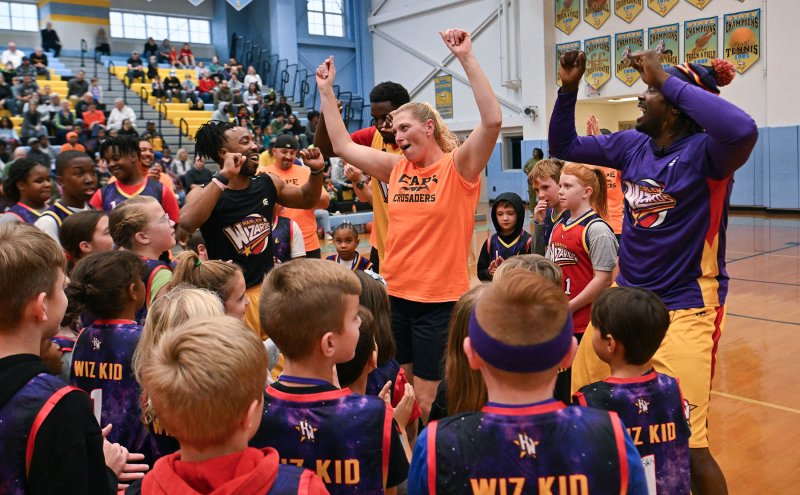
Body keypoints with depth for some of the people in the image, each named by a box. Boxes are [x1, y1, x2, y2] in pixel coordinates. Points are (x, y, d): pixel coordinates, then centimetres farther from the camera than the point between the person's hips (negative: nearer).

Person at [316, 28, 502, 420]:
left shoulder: (458, 166, -8)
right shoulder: (396, 167, 6)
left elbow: (492, 121, -23)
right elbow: (342, 146, 12)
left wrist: (466, 58, -26)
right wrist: (326, 91, 10)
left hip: (439, 300, -6)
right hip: (396, 295, 6)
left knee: (428, 400, 4)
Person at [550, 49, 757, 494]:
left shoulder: (704, 151, -15)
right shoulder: (632, 144, 4)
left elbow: (743, 130, -38)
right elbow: (563, 146, 12)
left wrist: (667, 79, -30)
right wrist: (569, 88, -2)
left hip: (684, 308, -7)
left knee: (687, 445, -10)